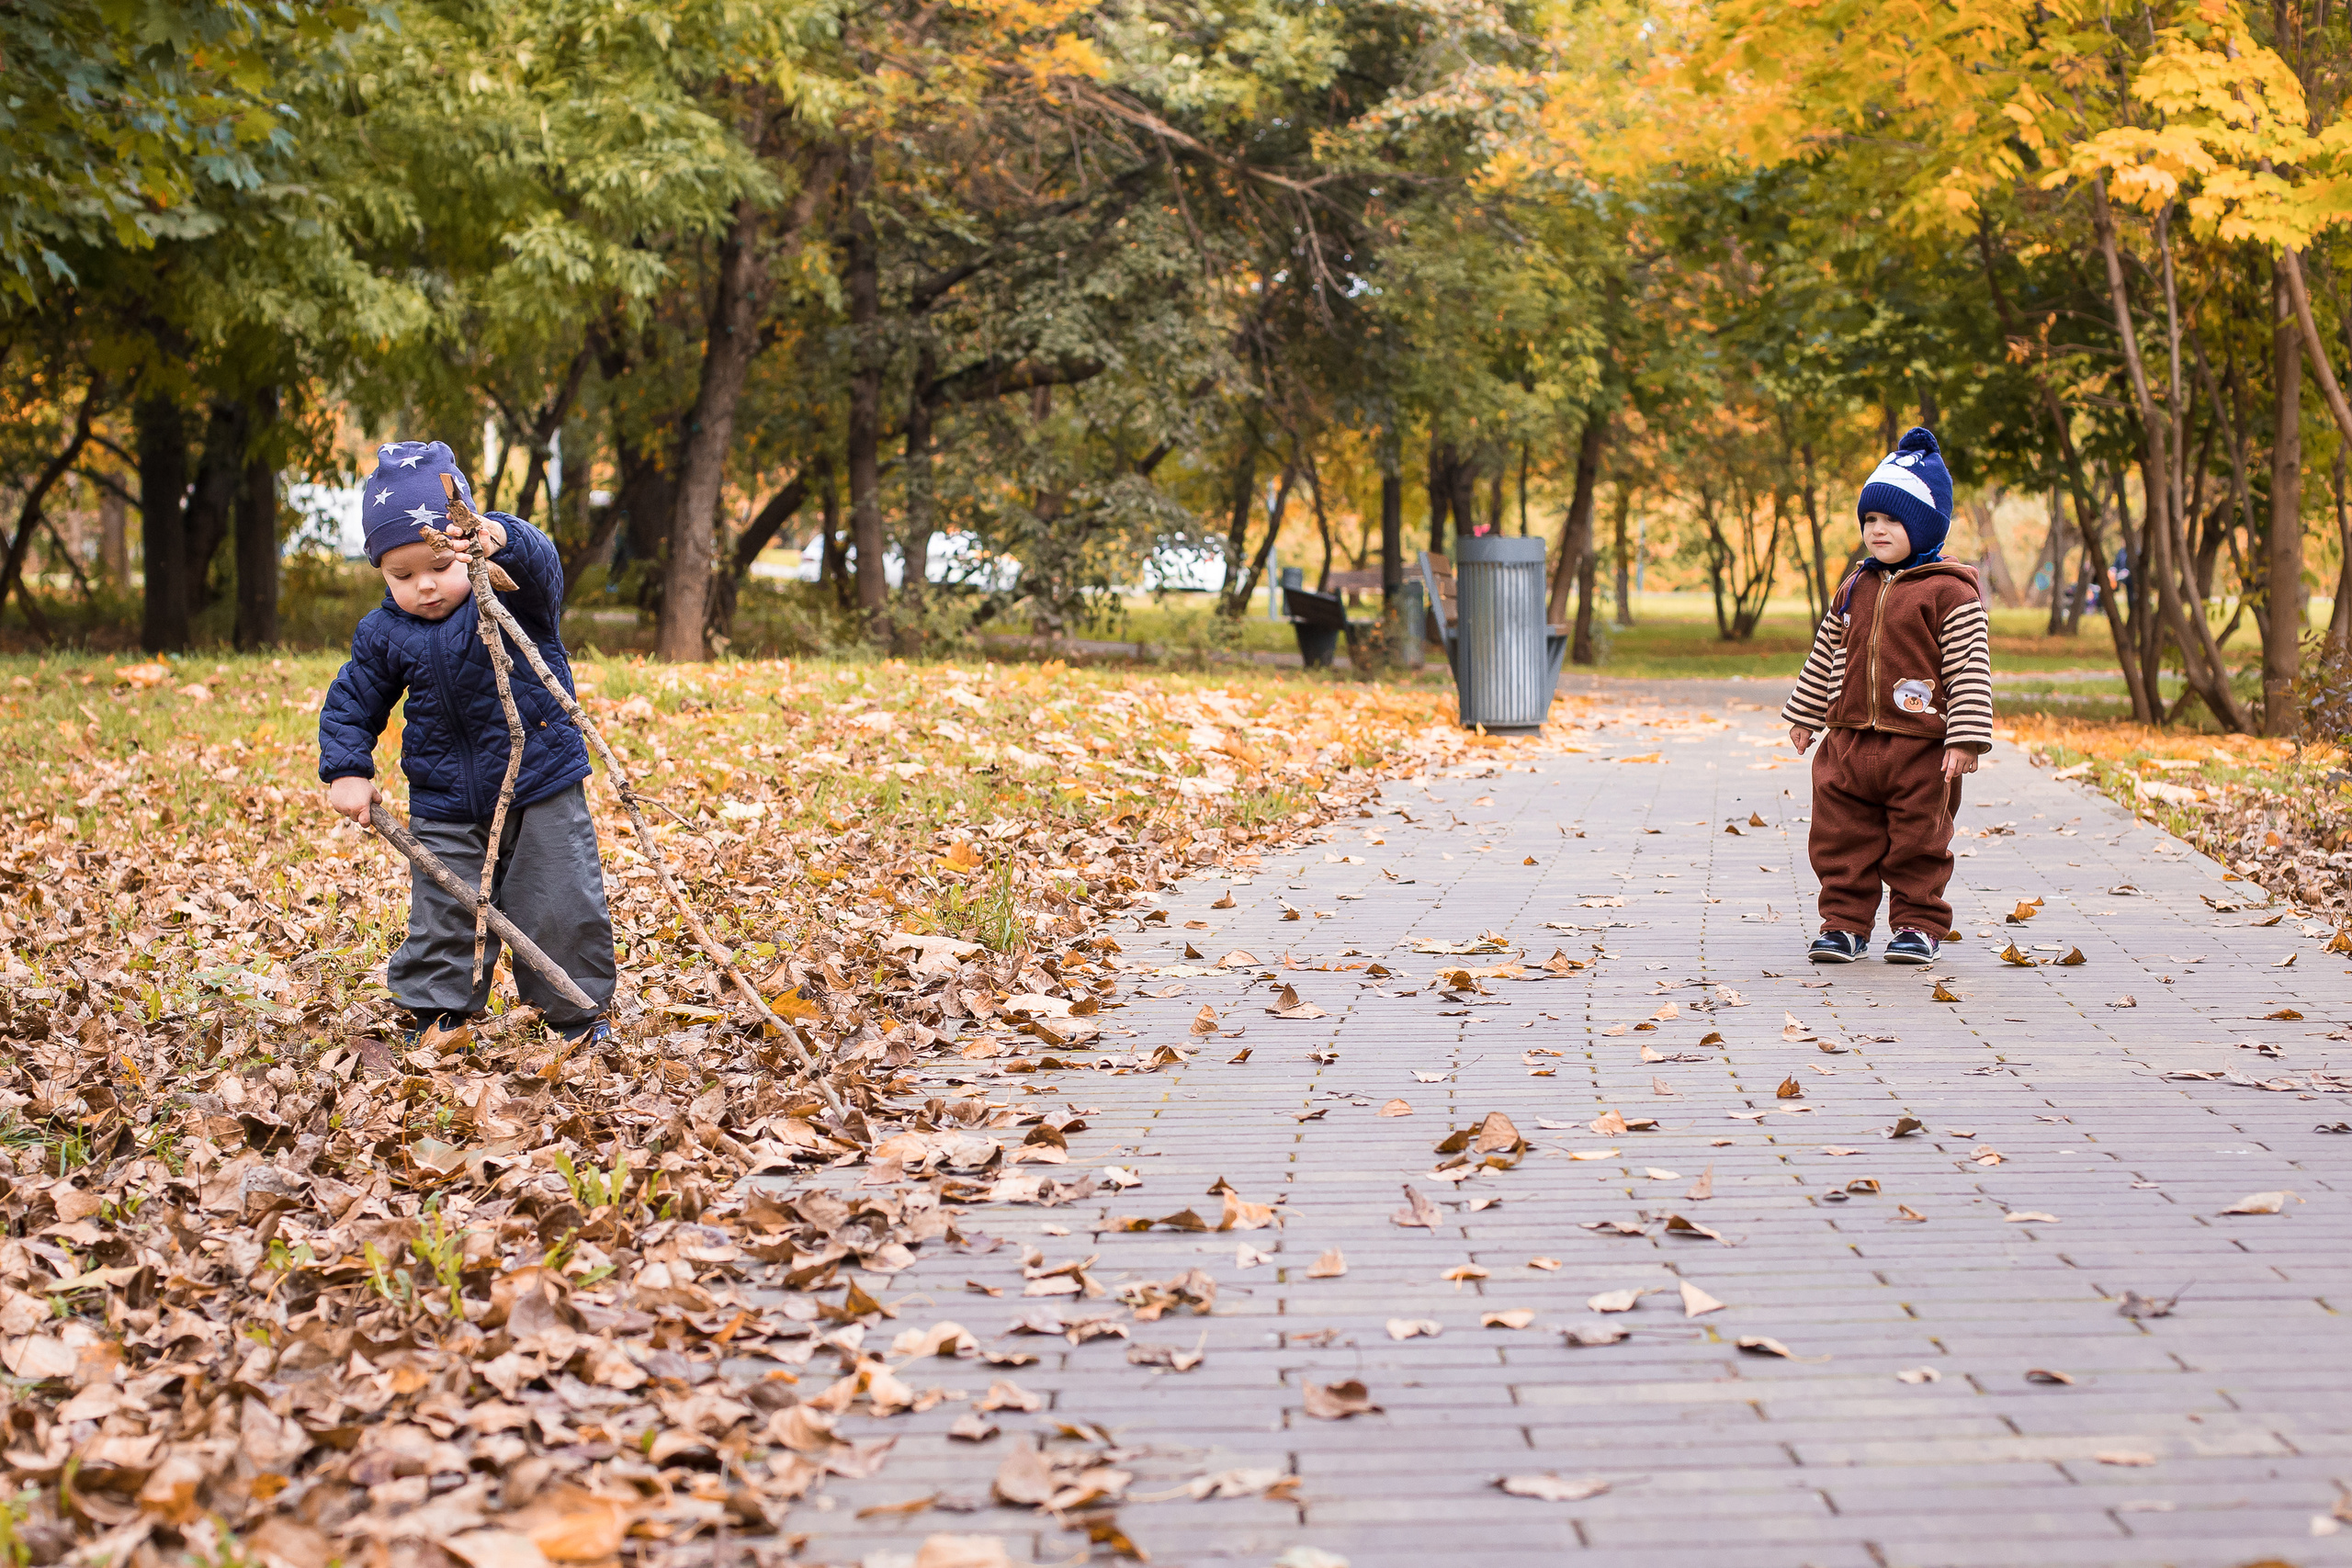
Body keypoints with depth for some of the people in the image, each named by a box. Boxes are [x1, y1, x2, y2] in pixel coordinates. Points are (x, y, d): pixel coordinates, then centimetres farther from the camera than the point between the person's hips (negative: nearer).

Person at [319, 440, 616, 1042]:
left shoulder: (514, 595, -9)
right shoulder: (385, 633, 0)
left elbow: (540, 563, -32)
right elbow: (351, 702, 12)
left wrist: (503, 539, -54)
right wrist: (347, 770, -2)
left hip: (542, 789, -2)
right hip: (445, 806, 2)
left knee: (560, 910, 2)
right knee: (445, 918, 3)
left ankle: (580, 1014, 20)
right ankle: (437, 1020, 18)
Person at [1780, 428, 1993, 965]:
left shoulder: (1949, 592, -8)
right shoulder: (1856, 588, 11)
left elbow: (1970, 667, -10)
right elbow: (1825, 654, 21)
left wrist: (1965, 738, -16)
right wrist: (1805, 714, 24)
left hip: (1920, 749, -5)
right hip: (1849, 742, 5)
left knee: (1918, 842, 4)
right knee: (1842, 840, 6)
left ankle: (1919, 925, 17)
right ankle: (1845, 924, 16)